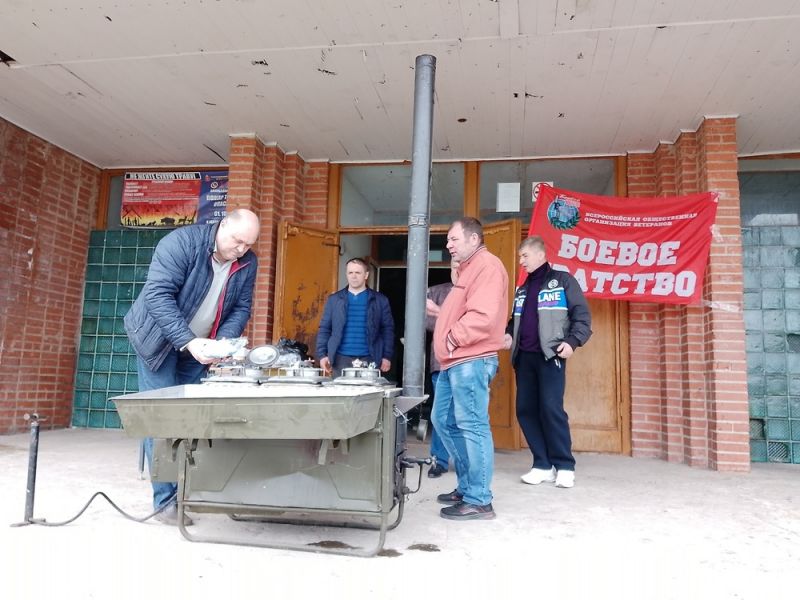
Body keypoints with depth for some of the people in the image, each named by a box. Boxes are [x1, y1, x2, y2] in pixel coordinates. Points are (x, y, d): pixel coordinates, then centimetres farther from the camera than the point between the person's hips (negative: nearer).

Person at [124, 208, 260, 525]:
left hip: (199, 348, 5)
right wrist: (188, 341, -34)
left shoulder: (247, 263, -7)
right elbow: (157, 294, -28)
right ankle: (167, 500, -2)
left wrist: (224, 340, -21)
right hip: (160, 340, -5)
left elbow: (241, 308, -2)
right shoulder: (181, 242, -23)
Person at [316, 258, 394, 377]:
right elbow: (324, 329, 9)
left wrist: (387, 357, -2)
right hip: (341, 359, 1)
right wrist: (322, 354, 0)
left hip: (368, 359, -1)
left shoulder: (380, 300, 6)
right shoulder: (334, 299, 9)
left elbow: (387, 330, 5)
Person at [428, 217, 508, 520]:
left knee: (472, 426, -7)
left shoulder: (487, 265, -10)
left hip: (471, 361, -11)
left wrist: (454, 338, -15)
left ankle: (479, 501, 0)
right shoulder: (469, 268, 23)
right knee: (444, 422, 15)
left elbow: (482, 316, -22)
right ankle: (467, 487, 25)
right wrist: (437, 311, 18)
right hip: (455, 362, 11)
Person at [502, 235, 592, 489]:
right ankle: (543, 465, 12)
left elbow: (582, 315, -3)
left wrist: (572, 341, -16)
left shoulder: (562, 280, 2)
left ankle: (565, 466, 3)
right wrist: (509, 335, 7)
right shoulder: (522, 290, 20)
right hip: (524, 357, 7)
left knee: (551, 409, -11)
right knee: (526, 410, 3)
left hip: (550, 356, -6)